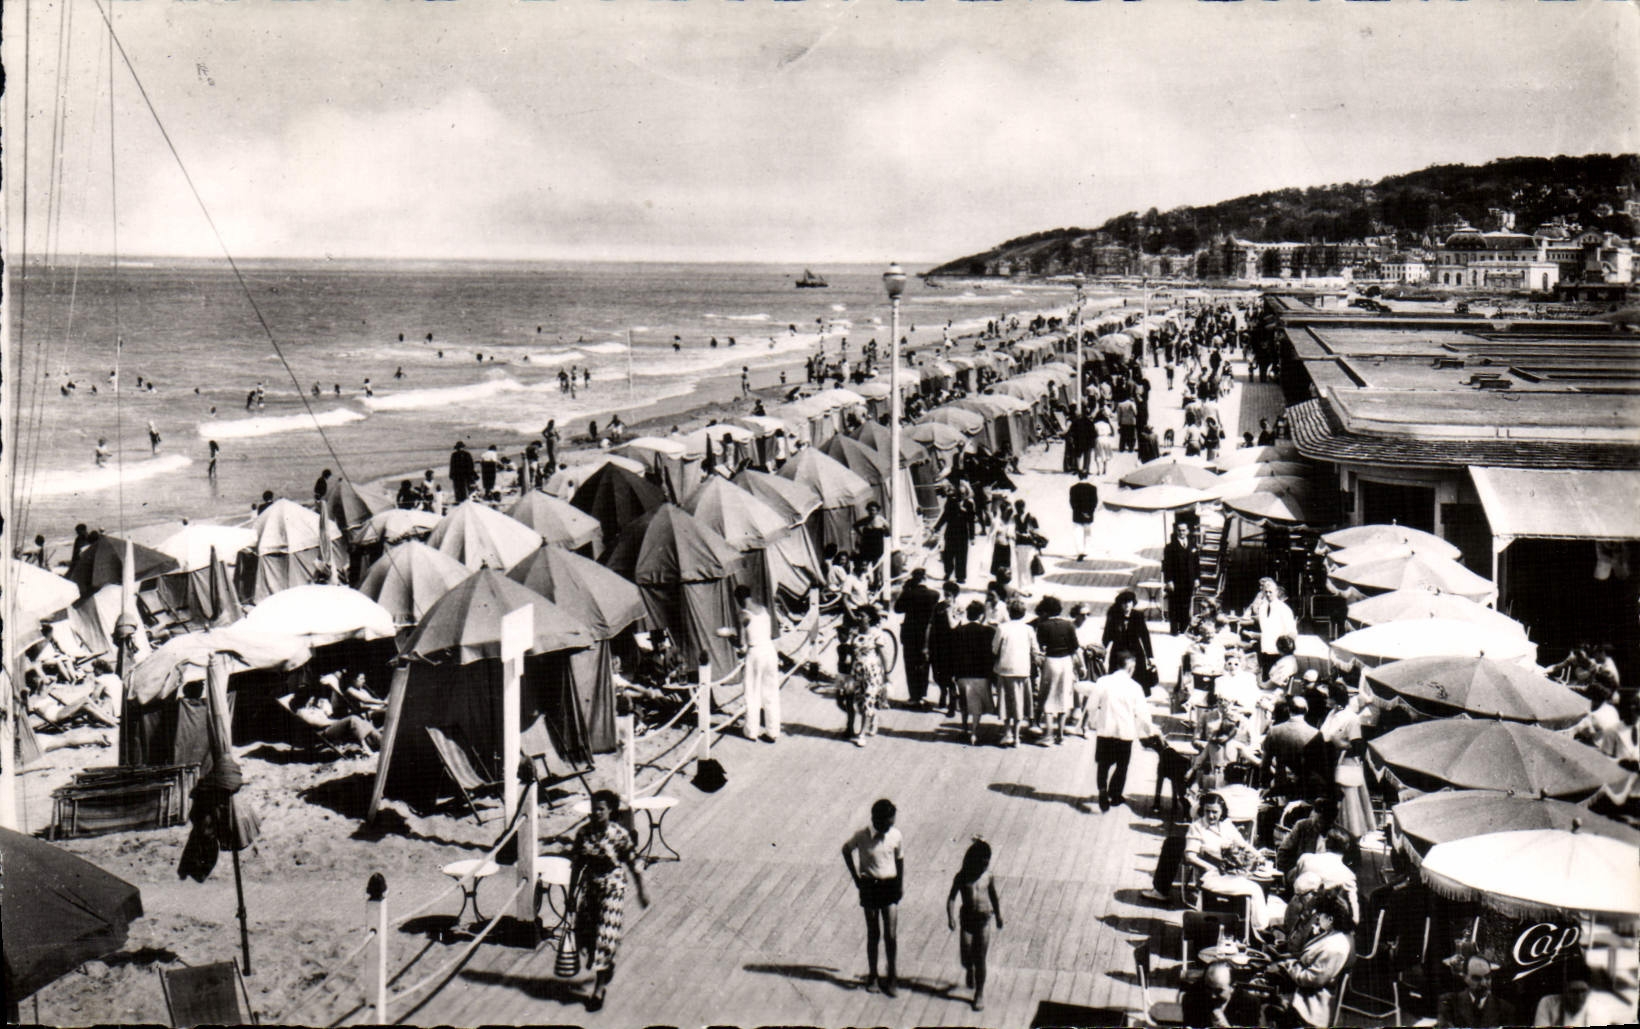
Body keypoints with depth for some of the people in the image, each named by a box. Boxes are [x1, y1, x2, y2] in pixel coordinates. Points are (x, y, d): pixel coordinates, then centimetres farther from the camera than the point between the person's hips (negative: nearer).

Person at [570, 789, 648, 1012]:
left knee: (605, 937, -5)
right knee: (584, 935, 8)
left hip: (612, 890, -4)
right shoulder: (584, 833, -2)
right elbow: (576, 864, 8)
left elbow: (633, 865, -5)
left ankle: (598, 989, 5)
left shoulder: (620, 834, -13)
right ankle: (607, 966, 40)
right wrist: (571, 893, 11)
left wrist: (641, 892, 1)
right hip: (589, 888, 4)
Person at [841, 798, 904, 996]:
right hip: (869, 887, -1)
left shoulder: (896, 836, -8)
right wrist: (855, 876, 6)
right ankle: (872, 976, 21)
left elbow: (900, 860, 7)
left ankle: (891, 976, 11)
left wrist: (901, 884, 6)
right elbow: (846, 850, 7)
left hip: (889, 886, 1)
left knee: (891, 934, -2)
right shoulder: (862, 837, -12)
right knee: (873, 934, 7)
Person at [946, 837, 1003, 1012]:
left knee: (980, 959, 2)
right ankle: (969, 971, 39)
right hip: (967, 918, 0)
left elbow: (994, 896, 11)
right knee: (966, 955, 1)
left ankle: (979, 993, 13)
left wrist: (998, 916, 17)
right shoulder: (962, 877, -7)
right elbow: (952, 897, -5)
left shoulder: (988, 876, -2)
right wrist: (951, 917, -16)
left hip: (983, 919, 0)